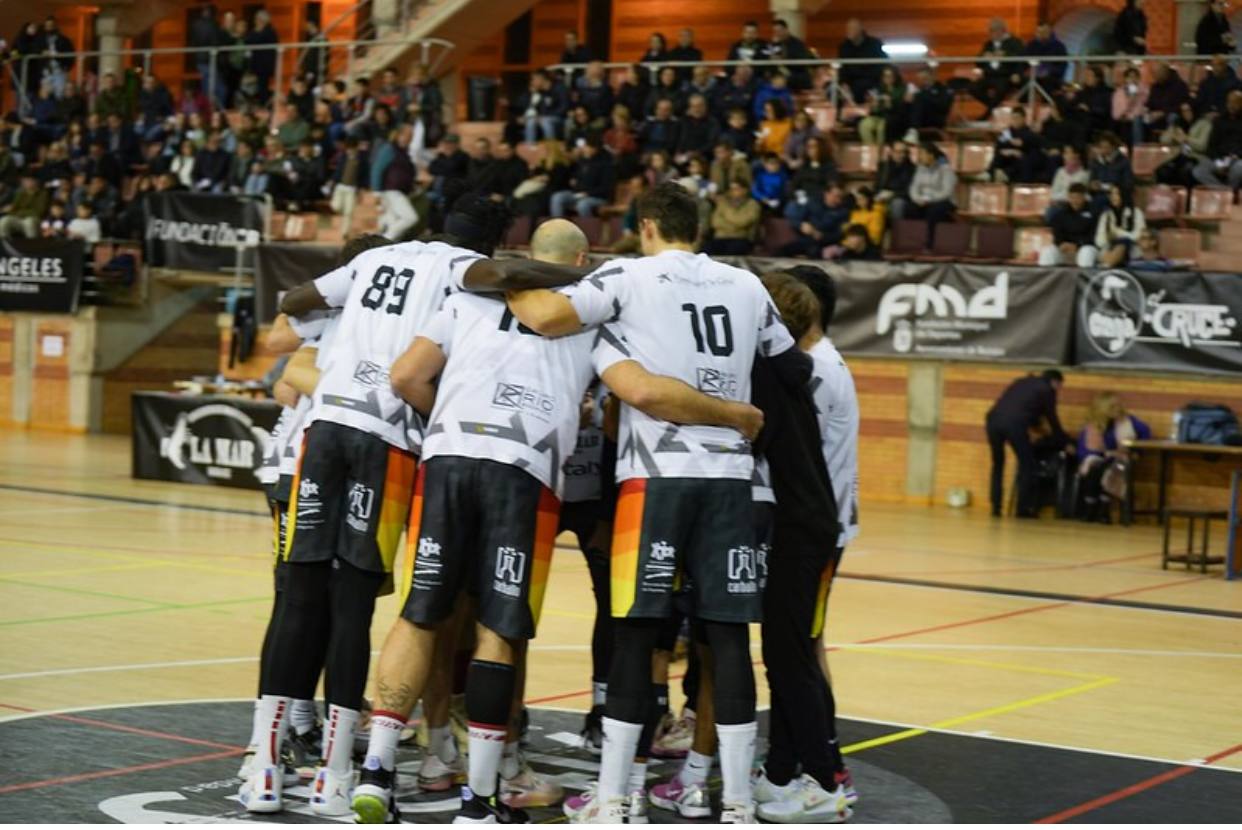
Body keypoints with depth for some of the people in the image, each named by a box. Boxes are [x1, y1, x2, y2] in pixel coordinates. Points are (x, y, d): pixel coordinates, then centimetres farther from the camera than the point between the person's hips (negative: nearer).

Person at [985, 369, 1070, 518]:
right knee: (1027, 463, 9)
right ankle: (1023, 508, 6)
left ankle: (996, 507, 16)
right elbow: (1052, 419, 20)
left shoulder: (1022, 382, 32)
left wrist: (1035, 425, 56)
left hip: (993, 418, 6)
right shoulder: (1047, 390, 15)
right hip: (1014, 423, -6)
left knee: (998, 463, 21)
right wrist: (1064, 442, 32)